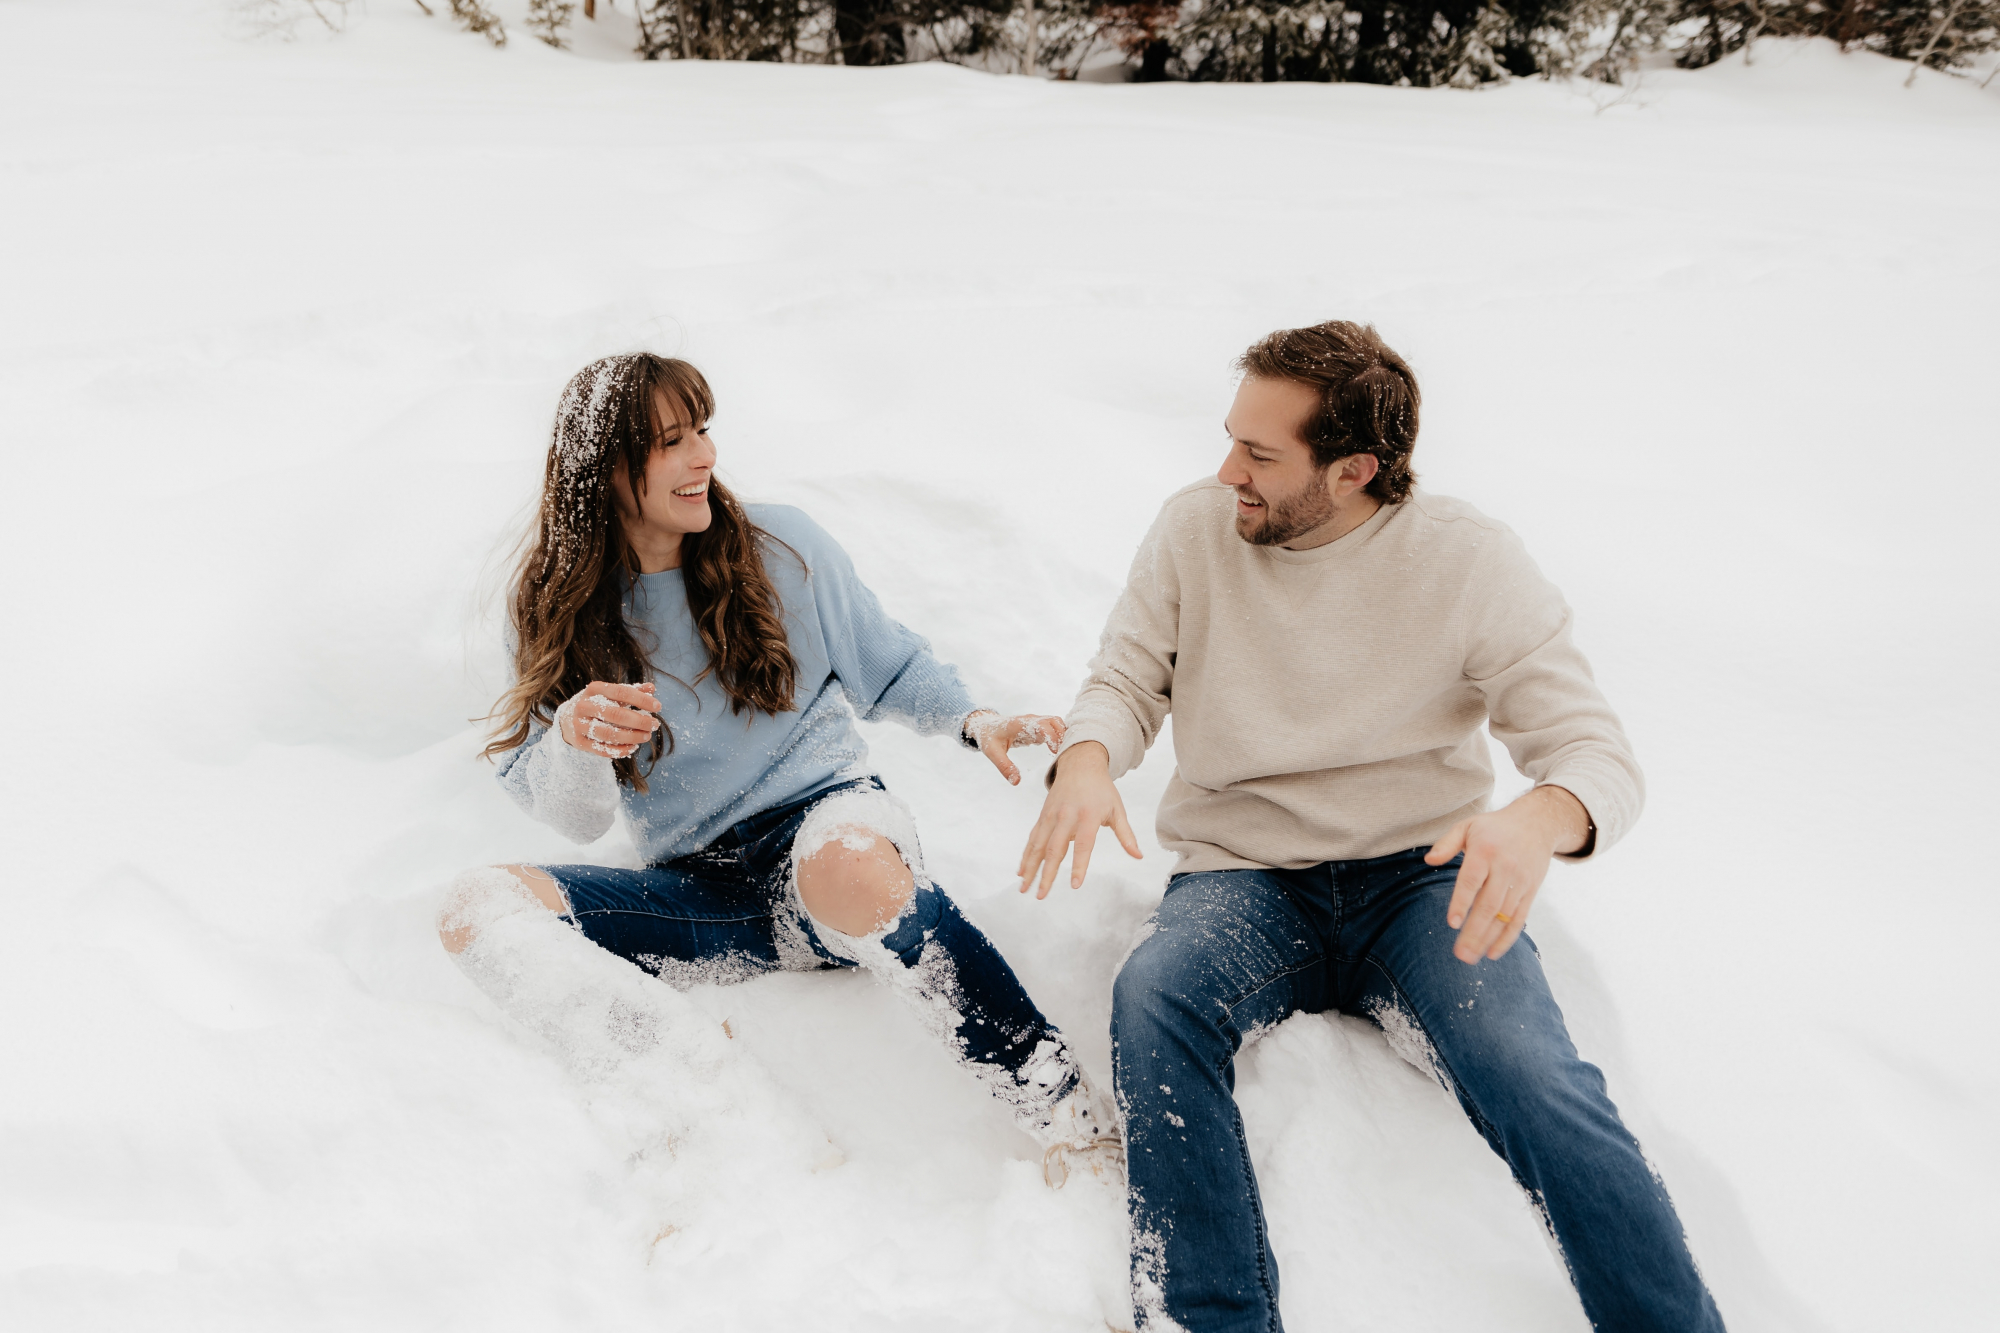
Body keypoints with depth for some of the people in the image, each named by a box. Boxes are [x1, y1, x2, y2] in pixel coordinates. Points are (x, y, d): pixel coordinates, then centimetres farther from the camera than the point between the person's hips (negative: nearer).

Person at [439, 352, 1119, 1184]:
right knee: (476, 909, -20)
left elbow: (888, 668, 12)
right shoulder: (563, 610, 3)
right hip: (697, 890, 3)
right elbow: (574, 819, -1)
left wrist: (971, 721, -7)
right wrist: (571, 739, -23)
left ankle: (1069, 1117, -27)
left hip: (825, 813, -2)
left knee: (847, 865, -41)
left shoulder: (780, 546, 2)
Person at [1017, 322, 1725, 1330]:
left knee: (1537, 1085, -29)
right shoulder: (1194, 529, 1)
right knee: (1151, 999, -31)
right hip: (1240, 879, 2)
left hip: (1423, 874, -1)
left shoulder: (1470, 560, -7)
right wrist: (1088, 757, -21)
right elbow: (1126, 679, 5)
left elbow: (1599, 754, -8)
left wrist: (1540, 821, -33)